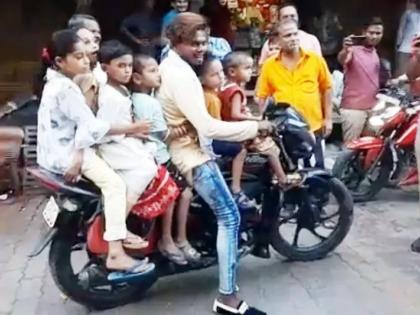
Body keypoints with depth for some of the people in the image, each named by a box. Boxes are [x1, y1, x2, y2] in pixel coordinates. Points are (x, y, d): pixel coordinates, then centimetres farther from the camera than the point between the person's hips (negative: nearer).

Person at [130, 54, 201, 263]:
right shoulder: (151, 103, -19)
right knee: (185, 191, -2)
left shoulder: (132, 100, 9)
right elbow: (166, 135, -17)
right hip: (157, 158, -10)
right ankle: (181, 241, 2)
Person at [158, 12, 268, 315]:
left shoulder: (170, 64, 8)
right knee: (229, 217, -10)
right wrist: (255, 126, -25)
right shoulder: (181, 75, -25)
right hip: (193, 155, -11)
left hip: (185, 148, 11)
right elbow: (208, 127, -32)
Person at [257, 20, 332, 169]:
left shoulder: (316, 60, 1)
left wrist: (328, 118, 4)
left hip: (312, 127, 0)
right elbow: (263, 97, 3)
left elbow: (326, 89, 7)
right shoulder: (269, 65, 0)